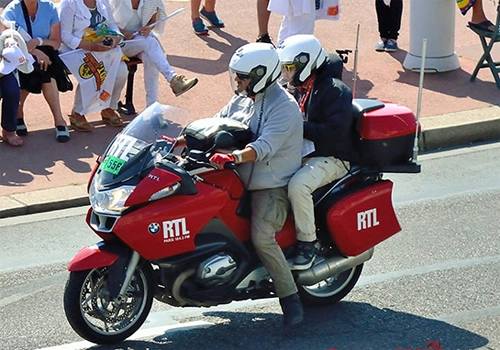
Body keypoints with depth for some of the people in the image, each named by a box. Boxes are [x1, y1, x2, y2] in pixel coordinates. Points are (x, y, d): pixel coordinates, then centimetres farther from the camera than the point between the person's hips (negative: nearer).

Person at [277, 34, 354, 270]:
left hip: (329, 158, -9)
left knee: (297, 185, -35)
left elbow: (334, 131, -25)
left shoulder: (334, 90, -14)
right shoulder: (298, 90, 14)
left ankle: (307, 244, -21)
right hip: (298, 154, 9)